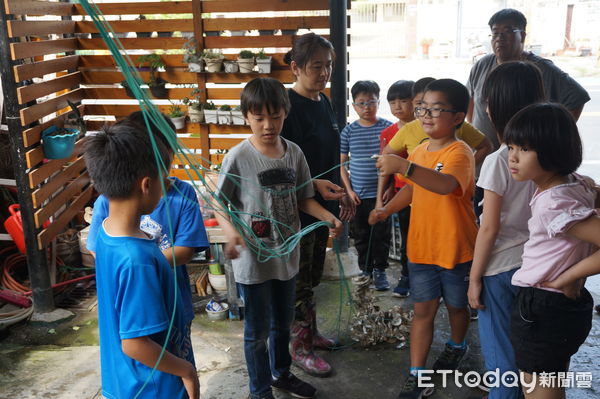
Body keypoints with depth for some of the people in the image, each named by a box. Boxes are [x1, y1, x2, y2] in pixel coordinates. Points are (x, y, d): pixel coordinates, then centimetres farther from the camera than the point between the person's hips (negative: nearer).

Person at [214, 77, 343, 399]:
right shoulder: (238, 157, -16)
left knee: (282, 323, 23)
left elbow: (304, 199, 5)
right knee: (257, 331, 11)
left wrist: (330, 218, -11)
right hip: (253, 260, -4)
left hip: (287, 255, 5)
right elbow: (221, 206, -10)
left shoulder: (294, 153, -3)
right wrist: (232, 234, -29)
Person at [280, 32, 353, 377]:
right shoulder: (288, 106, -17)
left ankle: (311, 332, 36)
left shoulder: (324, 102, 8)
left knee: (314, 275, 20)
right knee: (301, 279, 5)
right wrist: (314, 184, -32)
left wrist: (343, 193, 16)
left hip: (324, 204, 8)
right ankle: (300, 346, 20)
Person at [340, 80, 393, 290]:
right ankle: (365, 270, 28)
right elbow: (343, 163, 6)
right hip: (358, 195, 1)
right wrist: (349, 190, -1)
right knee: (361, 235, 12)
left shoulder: (387, 127, -3)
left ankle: (380, 270, 24)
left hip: (381, 193, -1)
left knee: (382, 233, 6)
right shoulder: (349, 131, 1)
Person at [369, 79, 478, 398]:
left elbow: (446, 184, -41)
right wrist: (387, 210, 6)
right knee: (423, 309, 8)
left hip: (455, 249, -5)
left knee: (456, 305, 18)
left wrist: (404, 166, -51)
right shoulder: (419, 152, 3)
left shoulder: (460, 152, -19)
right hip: (421, 248, 5)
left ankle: (456, 346, 47)